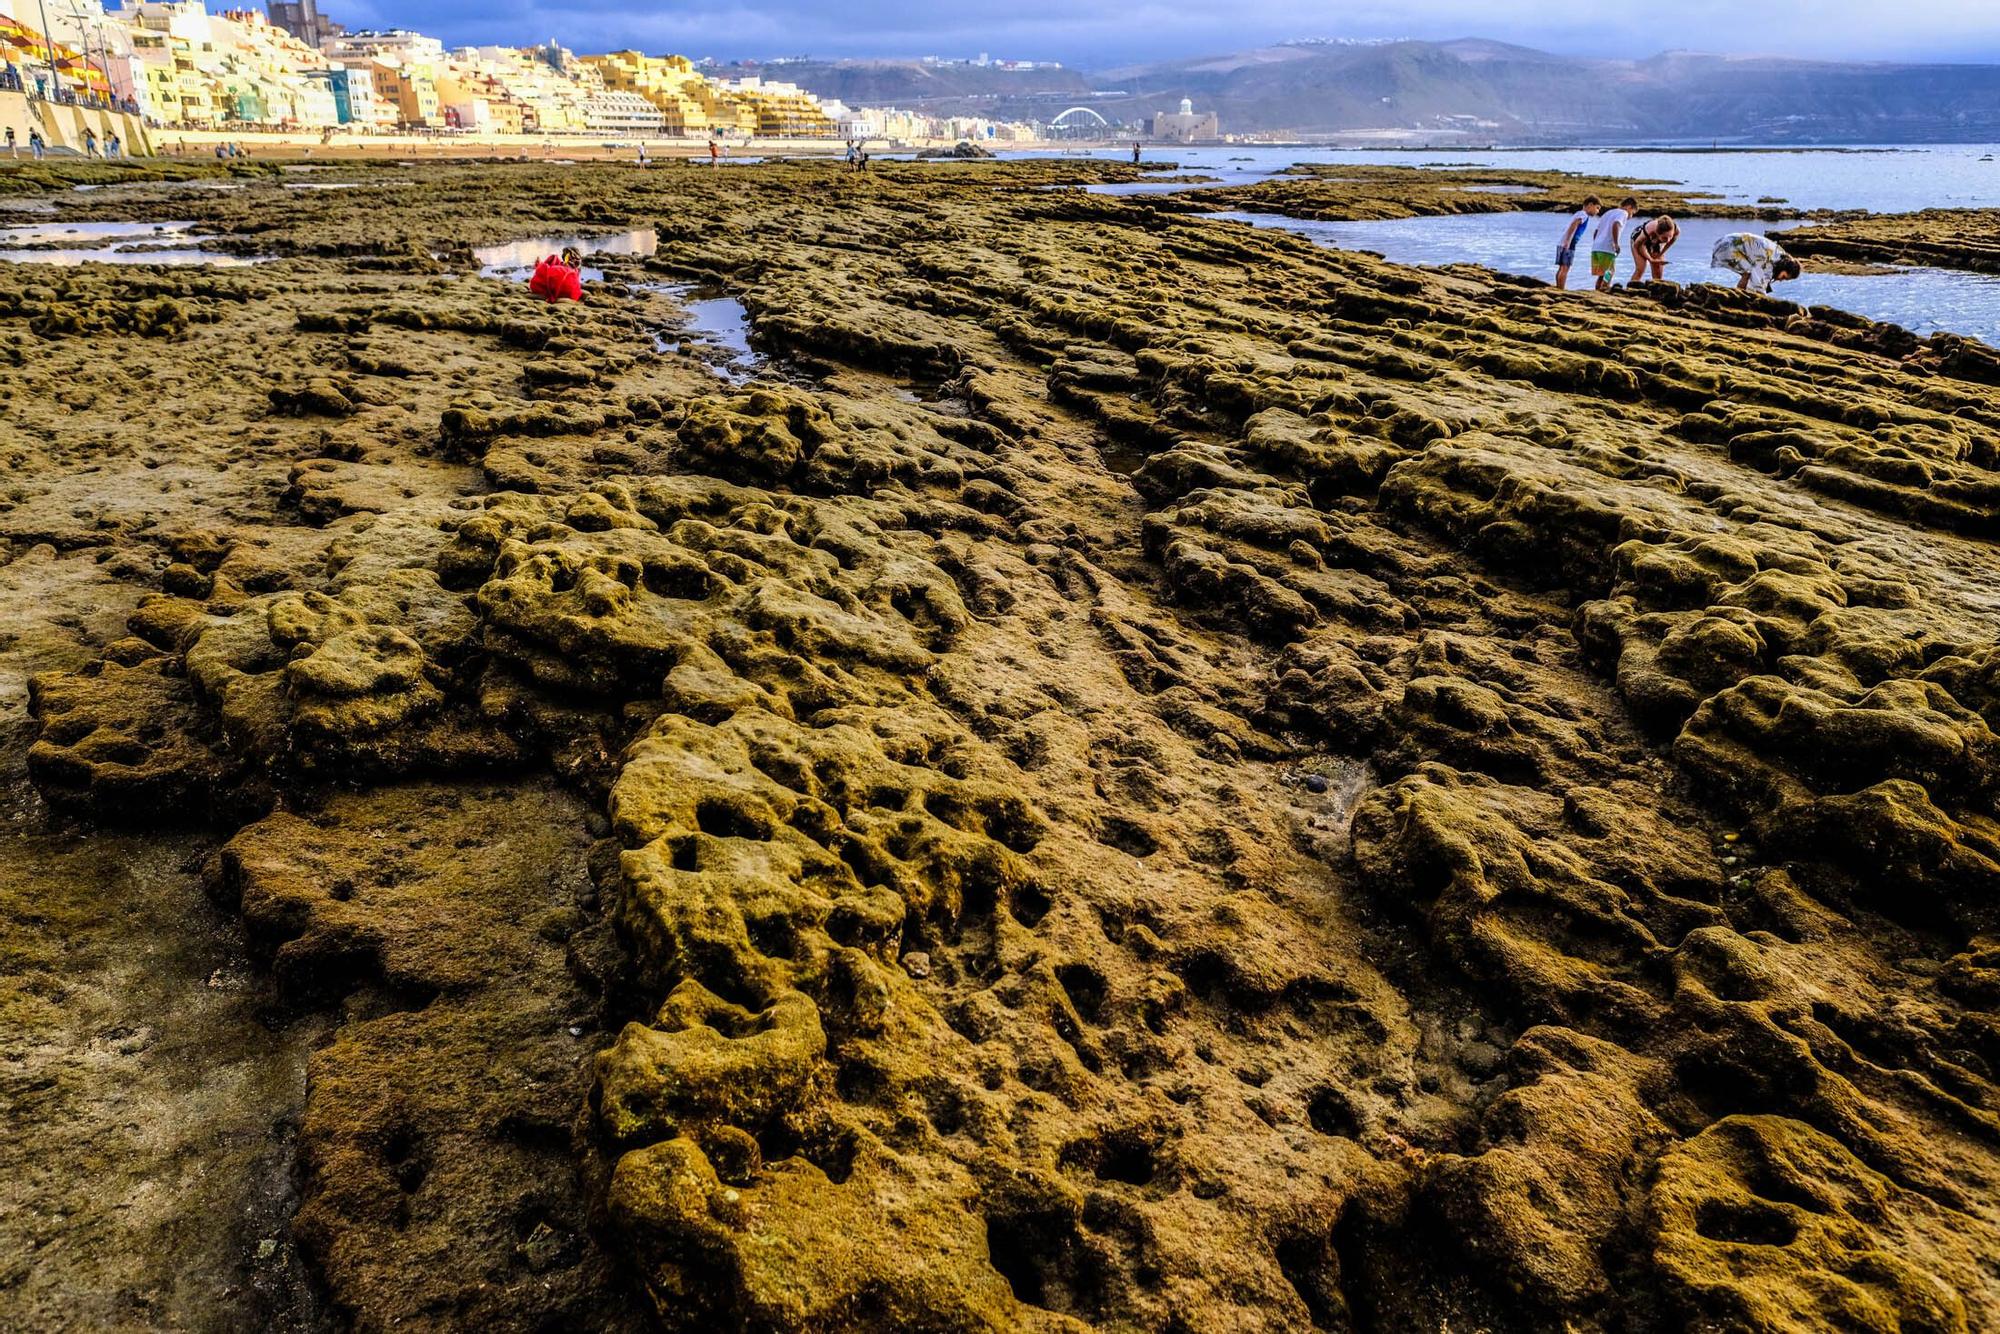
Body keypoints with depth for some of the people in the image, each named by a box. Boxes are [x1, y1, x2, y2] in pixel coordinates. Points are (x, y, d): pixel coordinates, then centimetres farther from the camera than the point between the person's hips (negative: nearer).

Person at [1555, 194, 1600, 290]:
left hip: (1562, 243, 10)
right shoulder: (1584, 215, -6)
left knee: (1562, 268, 11)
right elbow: (1574, 224, -22)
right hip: (1568, 245, -10)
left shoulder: (1578, 214, 25)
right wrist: (1568, 241, -29)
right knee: (1565, 268, -11)